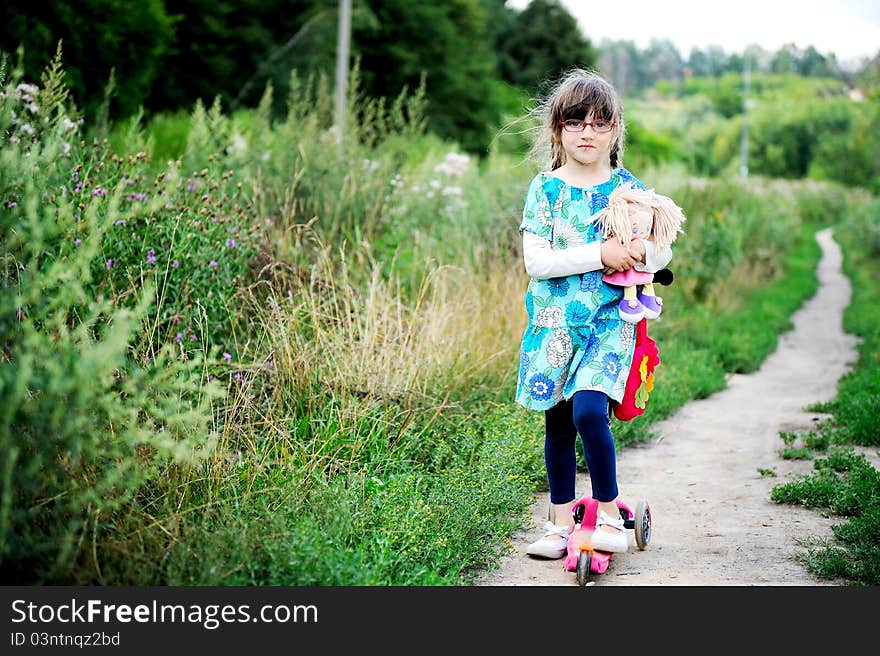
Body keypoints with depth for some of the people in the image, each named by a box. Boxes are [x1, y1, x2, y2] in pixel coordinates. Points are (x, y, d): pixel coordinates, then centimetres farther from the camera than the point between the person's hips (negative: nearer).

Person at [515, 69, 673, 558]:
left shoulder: (629, 188, 3)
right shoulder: (546, 188, 0)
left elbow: (664, 250, 10)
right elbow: (536, 261, -10)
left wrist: (640, 254, -12)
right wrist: (599, 254, -18)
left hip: (610, 320, -1)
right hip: (555, 321, 1)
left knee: (589, 409, -20)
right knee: (557, 423, 8)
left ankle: (609, 512, -1)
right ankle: (561, 519, 25)